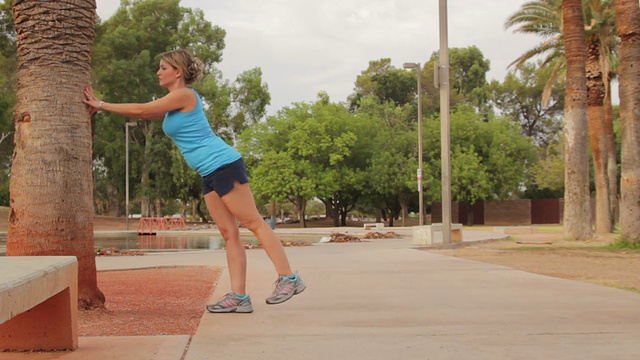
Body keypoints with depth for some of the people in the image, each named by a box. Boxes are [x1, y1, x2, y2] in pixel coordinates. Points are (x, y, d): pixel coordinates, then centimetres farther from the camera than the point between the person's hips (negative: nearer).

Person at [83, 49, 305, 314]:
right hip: (210, 174, 10)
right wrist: (99, 105, 18)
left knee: (254, 223, -9)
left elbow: (140, 110, -8)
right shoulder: (172, 103, 20)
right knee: (229, 233, 4)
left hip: (223, 165, -10)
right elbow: (142, 114, 23)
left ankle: (289, 279, -6)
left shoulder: (184, 95, -9)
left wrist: (101, 105, 0)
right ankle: (238, 297, 3)